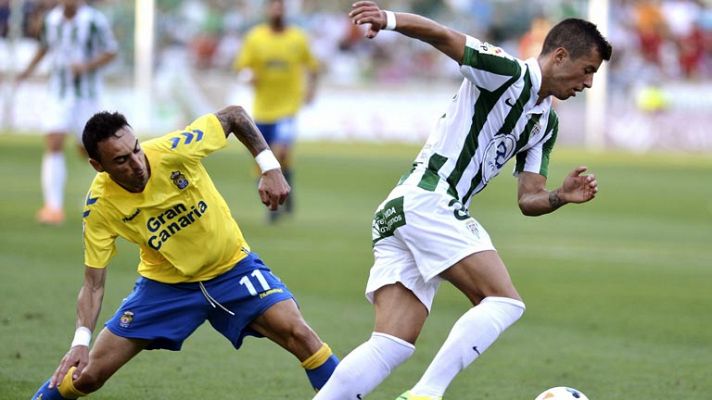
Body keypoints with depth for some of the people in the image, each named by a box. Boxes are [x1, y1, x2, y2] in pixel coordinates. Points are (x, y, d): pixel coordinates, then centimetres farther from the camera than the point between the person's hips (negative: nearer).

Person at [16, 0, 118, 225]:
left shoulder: (94, 20, -13)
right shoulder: (52, 19, 1)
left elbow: (111, 52, -8)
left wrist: (87, 66, -23)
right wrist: (29, 69, 20)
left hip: (87, 95, -3)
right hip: (59, 94, 3)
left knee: (88, 150, 8)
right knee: (53, 145, -15)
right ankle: (54, 208, -19)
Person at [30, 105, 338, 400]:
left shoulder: (173, 150, -26)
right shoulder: (100, 205, -22)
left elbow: (234, 115, -10)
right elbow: (93, 283, -15)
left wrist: (270, 168, -17)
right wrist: (80, 341, -28)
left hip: (232, 267, 0)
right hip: (164, 284, 0)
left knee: (299, 335, -22)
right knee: (88, 375, -3)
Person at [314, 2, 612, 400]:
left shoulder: (546, 122, 22)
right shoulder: (509, 73, -4)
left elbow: (529, 200, 18)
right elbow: (442, 37, -15)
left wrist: (562, 196, -4)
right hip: (428, 202, -9)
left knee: (394, 345, -1)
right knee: (505, 301, -12)